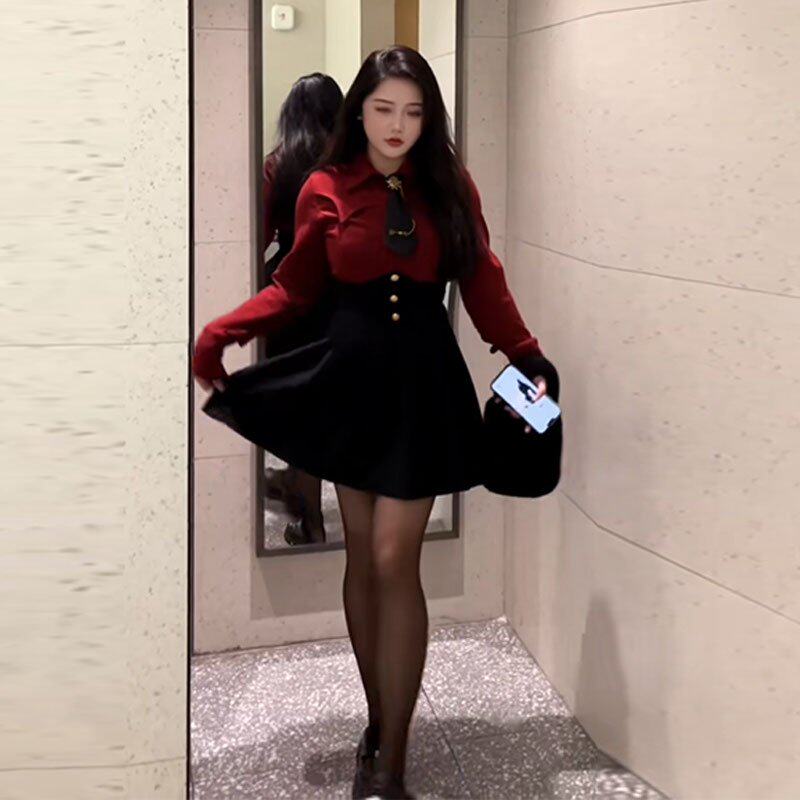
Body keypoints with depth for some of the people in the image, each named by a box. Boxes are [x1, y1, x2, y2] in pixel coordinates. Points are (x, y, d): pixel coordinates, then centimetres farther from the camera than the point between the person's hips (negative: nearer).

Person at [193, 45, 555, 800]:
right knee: (361, 556, 8)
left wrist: (528, 358, -7)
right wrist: (217, 333, -9)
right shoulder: (325, 190, -1)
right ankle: (378, 724, 25)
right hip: (350, 375, 1)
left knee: (394, 561, -6)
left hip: (424, 380, -1)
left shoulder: (450, 185, 1)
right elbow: (294, 287, 3)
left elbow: (483, 285, 3)